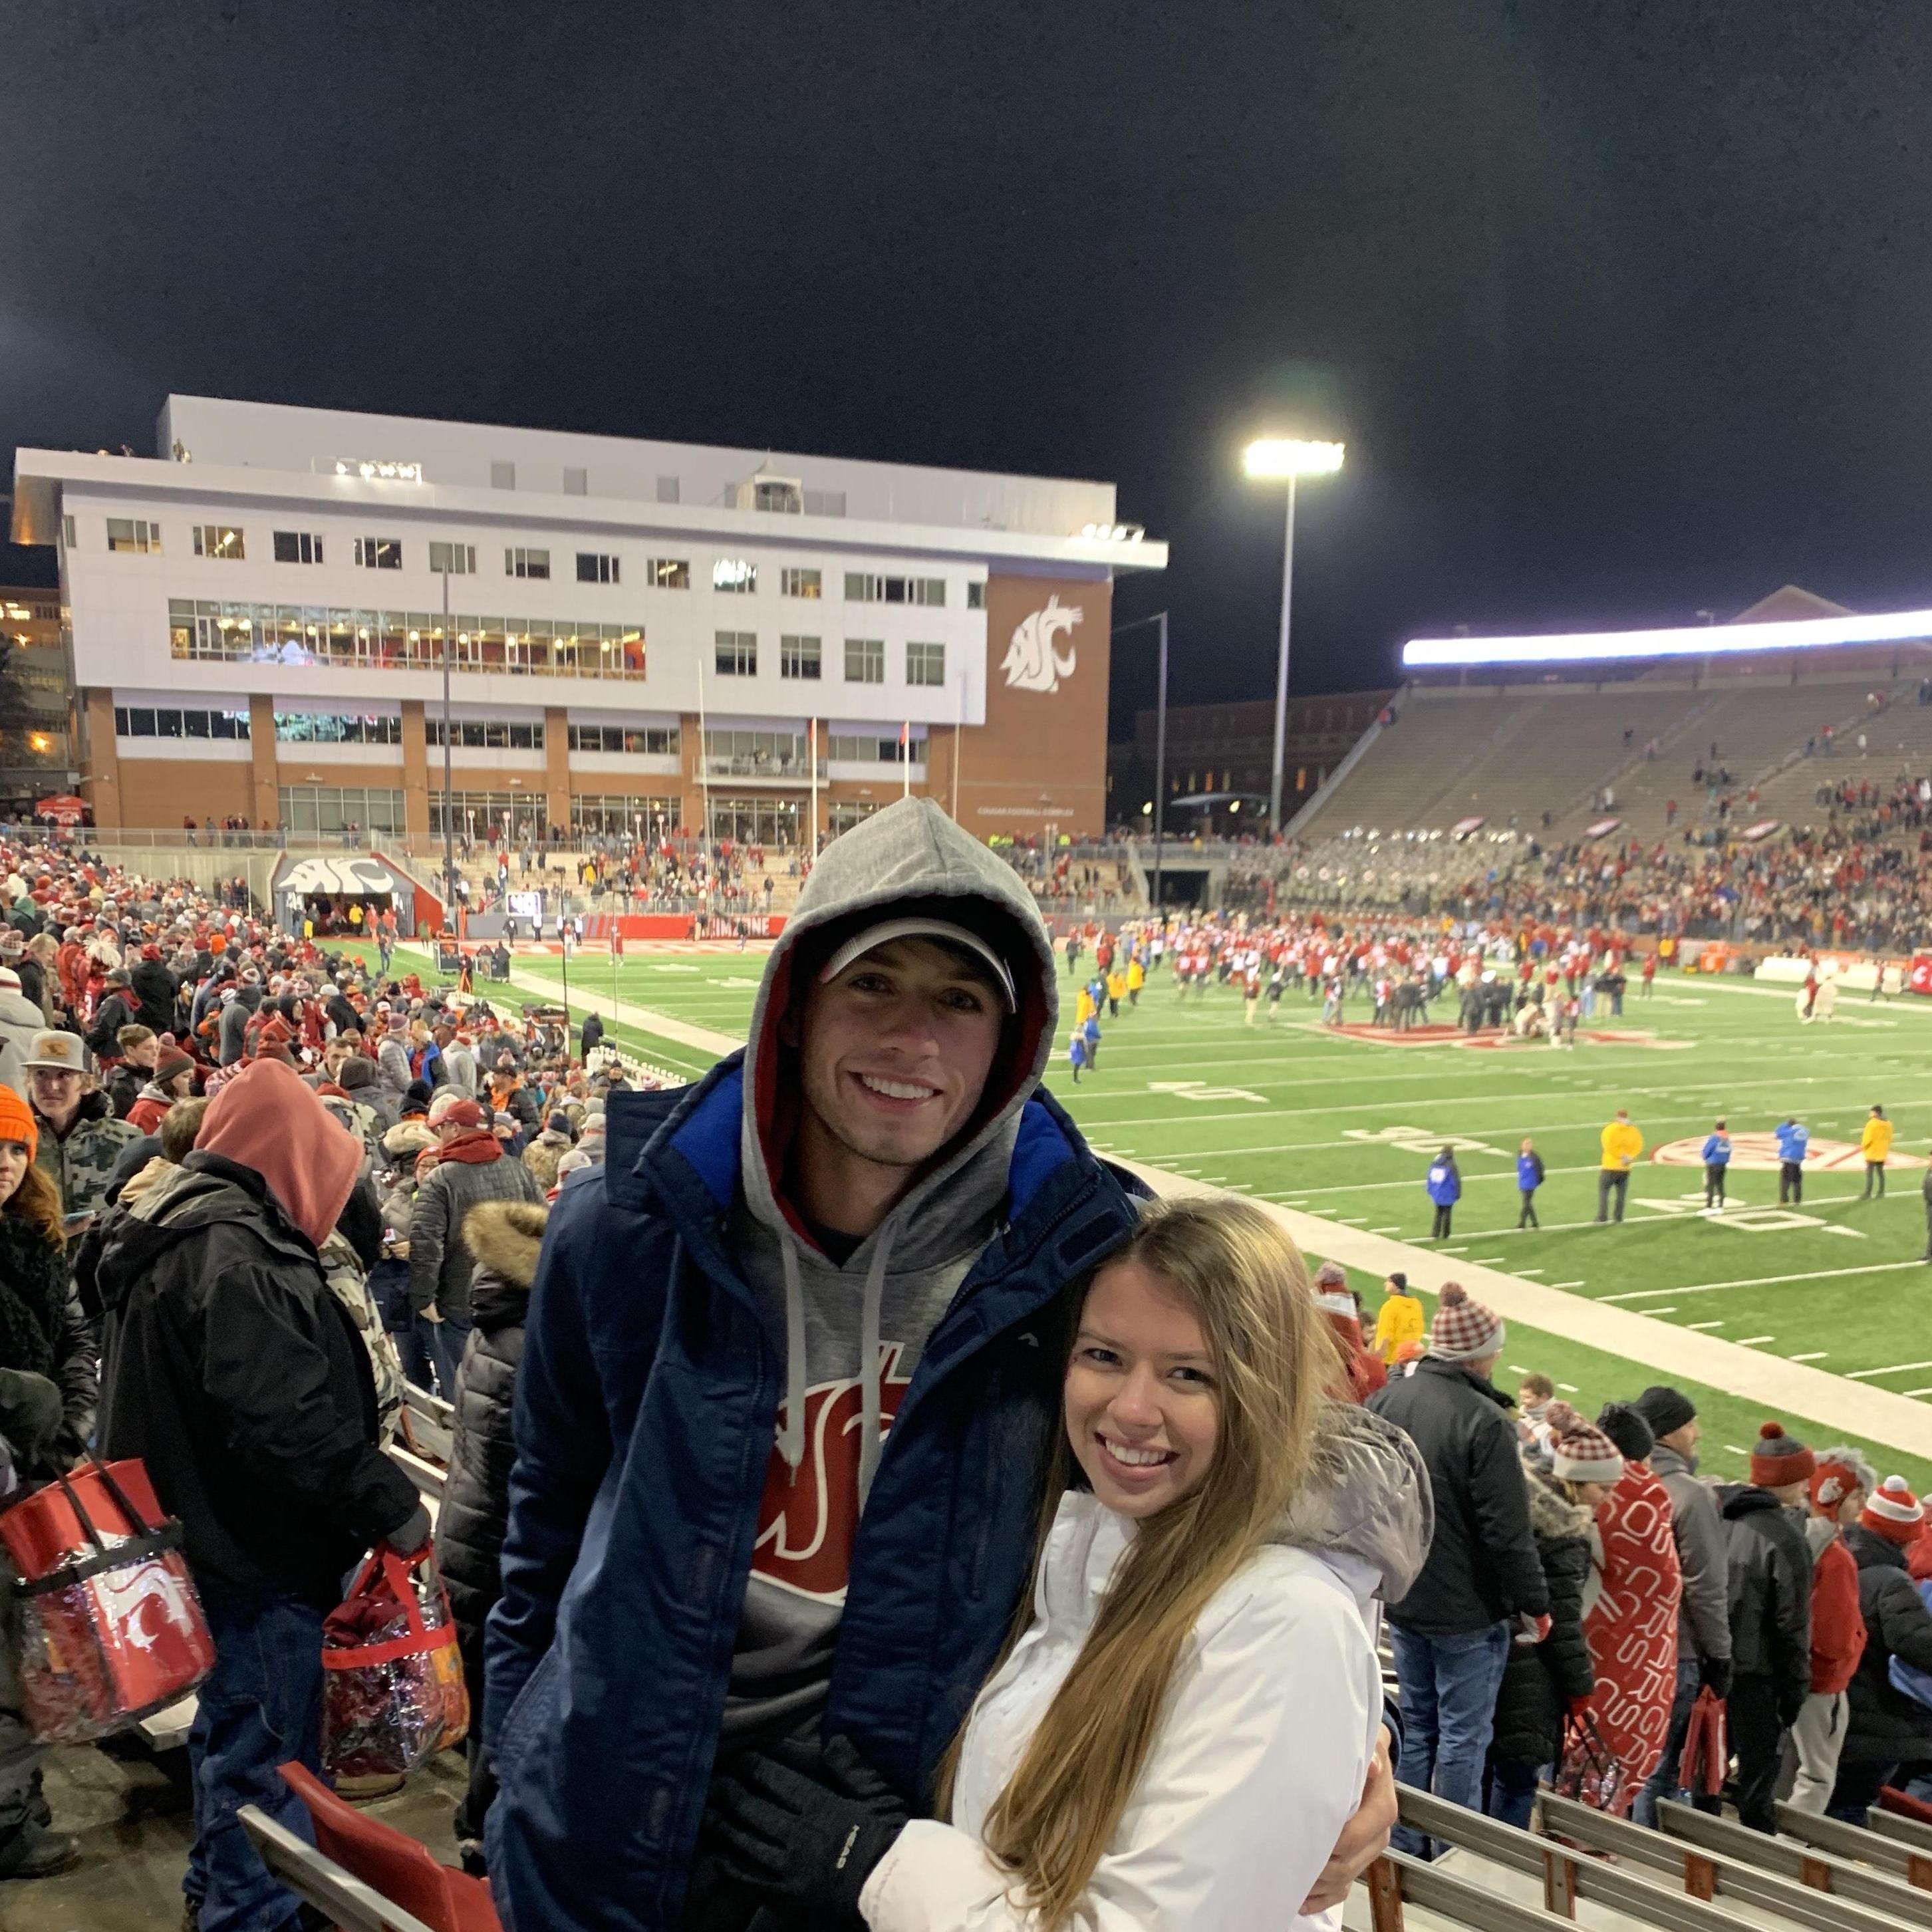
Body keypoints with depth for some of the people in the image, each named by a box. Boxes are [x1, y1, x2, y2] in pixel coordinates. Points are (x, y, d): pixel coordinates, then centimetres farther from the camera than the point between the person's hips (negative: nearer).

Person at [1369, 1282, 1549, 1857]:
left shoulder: (1385, 1402, 0)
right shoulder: (1484, 1420, -22)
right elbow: (1508, 1530, -19)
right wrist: (1534, 1602, -6)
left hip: (1401, 1600, 6)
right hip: (1469, 1610, -6)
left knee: (1417, 1728, 19)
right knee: (1463, 1735, 7)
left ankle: (1406, 1847, 26)